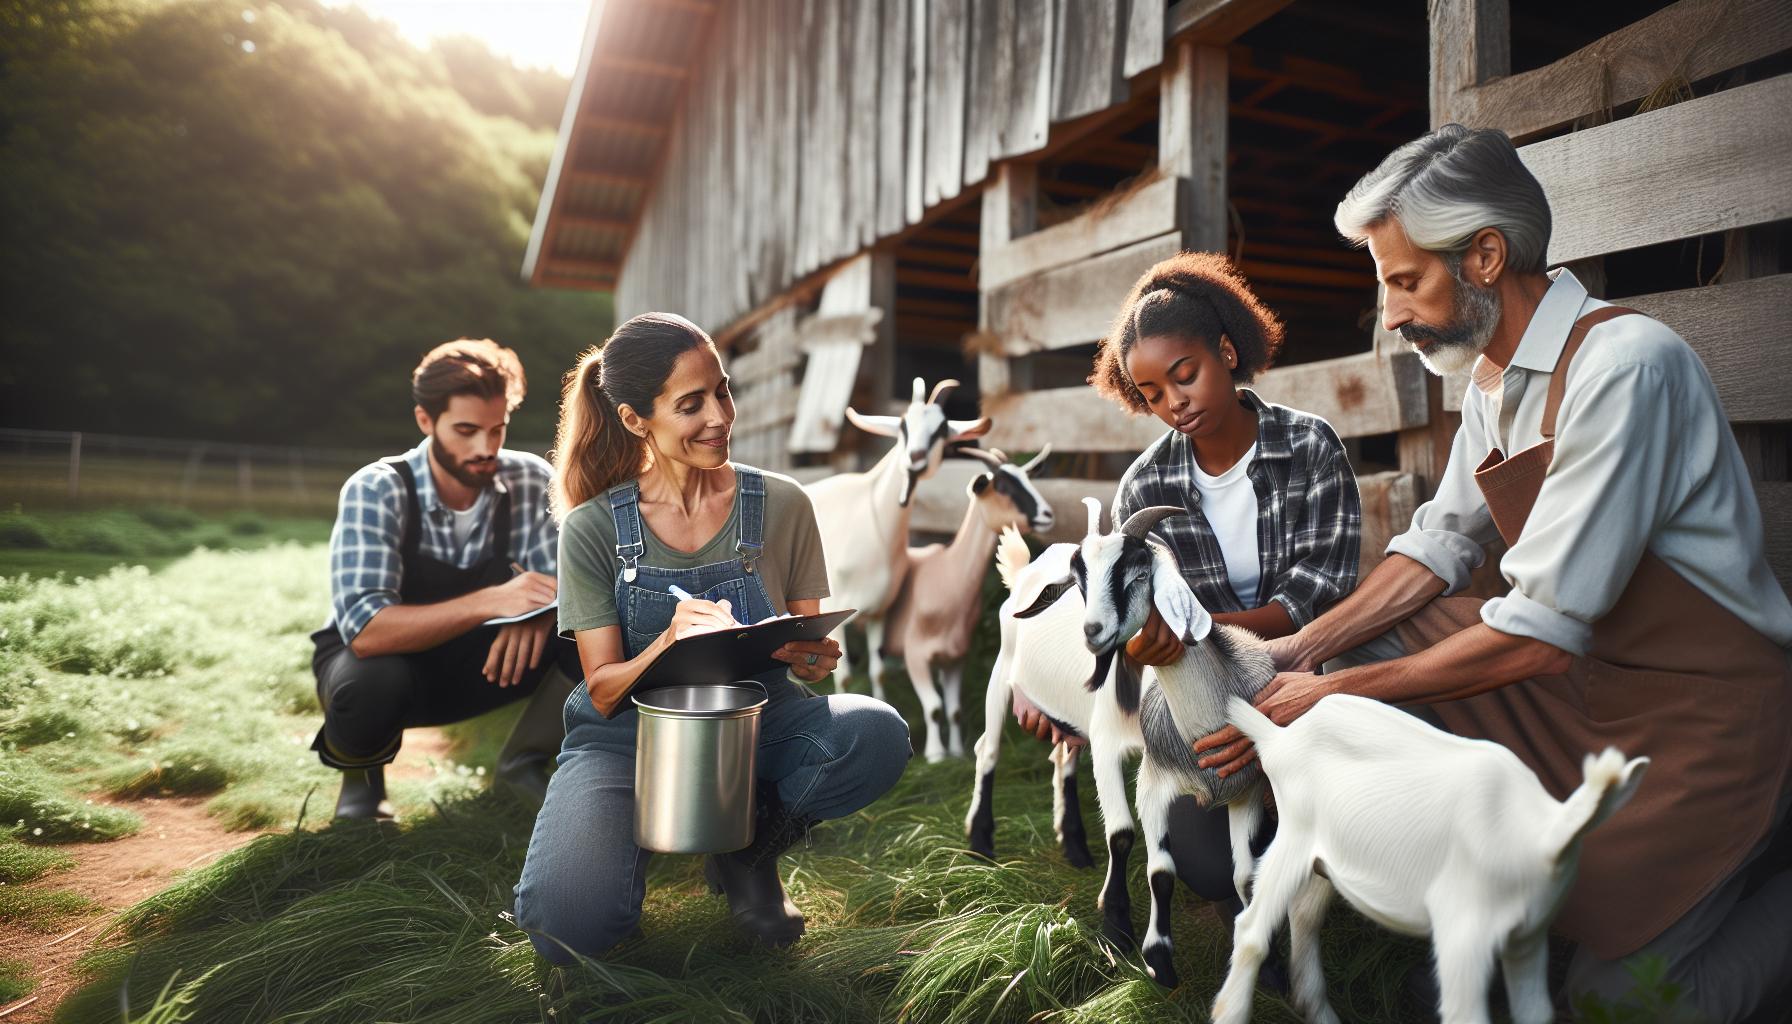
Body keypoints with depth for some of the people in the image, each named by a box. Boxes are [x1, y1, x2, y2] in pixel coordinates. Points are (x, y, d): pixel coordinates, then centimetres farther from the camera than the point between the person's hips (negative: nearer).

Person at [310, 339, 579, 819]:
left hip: (473, 663, 3)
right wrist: (491, 601, -47)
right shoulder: (375, 492, -25)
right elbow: (366, 632, -35)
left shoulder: (532, 481, -16)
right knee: (372, 684, -39)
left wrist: (541, 606, -38)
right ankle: (361, 771, 0)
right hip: (382, 660, -2)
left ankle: (524, 762, 2)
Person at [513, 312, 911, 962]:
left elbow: (807, 643, 4)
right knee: (568, 923, -28)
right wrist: (670, 641, -27)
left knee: (878, 735, -31)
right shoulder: (593, 530, -6)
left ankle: (748, 847, -1)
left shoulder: (781, 506, -3)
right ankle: (640, 831, 9)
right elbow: (604, 692, -6)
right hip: (631, 736, -1)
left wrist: (814, 658, -22)